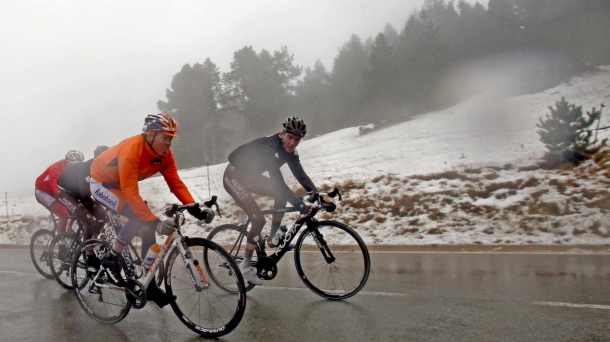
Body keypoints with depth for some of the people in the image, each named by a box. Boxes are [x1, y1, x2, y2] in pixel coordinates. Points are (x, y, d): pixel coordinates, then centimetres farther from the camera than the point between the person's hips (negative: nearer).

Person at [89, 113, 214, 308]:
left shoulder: (164, 154, -16)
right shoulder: (132, 150, -37)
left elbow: (175, 183, -16)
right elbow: (131, 193, -40)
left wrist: (196, 210, -28)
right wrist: (155, 222, -46)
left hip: (121, 185, 7)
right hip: (101, 183, -7)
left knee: (148, 228, -5)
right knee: (140, 219, -29)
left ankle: (150, 285, 5)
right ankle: (110, 258, -7)